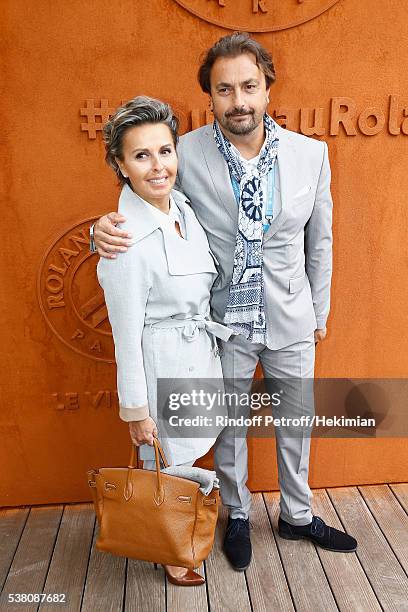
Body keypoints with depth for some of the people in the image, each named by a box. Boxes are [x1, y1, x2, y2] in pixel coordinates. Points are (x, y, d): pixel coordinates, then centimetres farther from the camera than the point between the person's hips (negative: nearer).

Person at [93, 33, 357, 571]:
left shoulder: (311, 153, -7)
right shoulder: (186, 154, -13)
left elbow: (319, 242, 3)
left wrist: (320, 313, 10)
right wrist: (106, 229, -26)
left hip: (291, 323, 2)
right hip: (223, 325, -1)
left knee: (296, 422, 19)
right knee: (229, 427, 18)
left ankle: (298, 515, 47)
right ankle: (238, 516, 46)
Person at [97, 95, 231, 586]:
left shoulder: (183, 206, -3)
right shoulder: (127, 240, -27)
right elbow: (127, 334, -20)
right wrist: (135, 408, -12)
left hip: (201, 350, 8)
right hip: (162, 361, -8)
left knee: (192, 450, 26)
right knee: (167, 463, 14)